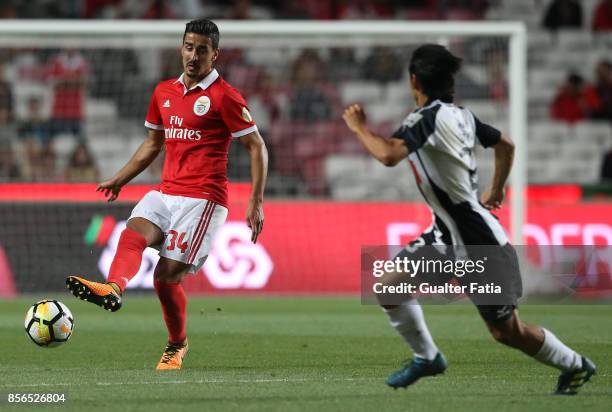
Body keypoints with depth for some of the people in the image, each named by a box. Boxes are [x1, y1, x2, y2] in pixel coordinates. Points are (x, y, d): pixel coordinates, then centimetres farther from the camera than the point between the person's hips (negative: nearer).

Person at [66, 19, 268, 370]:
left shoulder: (224, 96, -6)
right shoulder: (164, 92, 14)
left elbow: (257, 147, -4)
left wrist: (256, 203, -11)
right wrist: (120, 179, 20)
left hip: (203, 198, -6)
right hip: (166, 193, 6)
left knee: (167, 276, -11)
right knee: (133, 234, -25)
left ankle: (177, 345, 12)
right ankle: (113, 288, -53)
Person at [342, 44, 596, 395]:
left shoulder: (429, 117, -22)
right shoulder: (461, 115, 4)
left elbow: (389, 155, -36)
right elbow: (506, 144, 19)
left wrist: (360, 128, -18)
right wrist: (496, 191, 32)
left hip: (480, 244, -9)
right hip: (449, 235, 9)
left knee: (506, 330, 2)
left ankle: (575, 365, 21)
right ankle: (427, 357, 15)